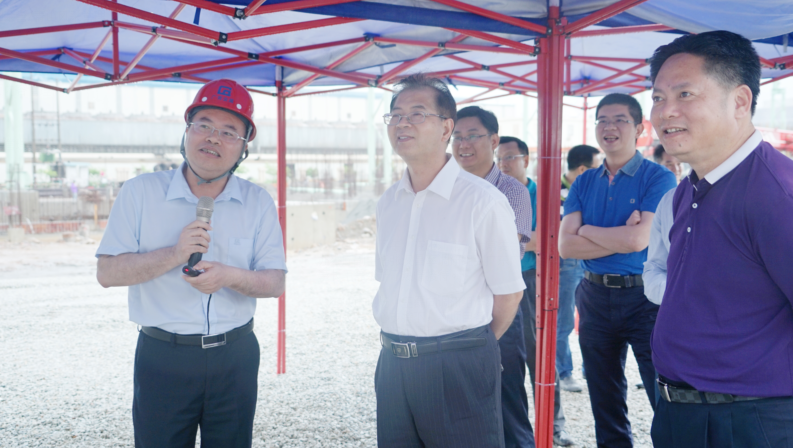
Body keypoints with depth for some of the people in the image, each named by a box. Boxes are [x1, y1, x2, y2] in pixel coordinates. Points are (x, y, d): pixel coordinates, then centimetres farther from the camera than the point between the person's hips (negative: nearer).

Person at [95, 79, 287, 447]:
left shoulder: (258, 203, 2)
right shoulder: (140, 192, -2)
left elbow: (276, 282, 0)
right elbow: (107, 273, -6)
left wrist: (231, 276, -20)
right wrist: (174, 254, -20)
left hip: (235, 358, 2)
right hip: (162, 359, -1)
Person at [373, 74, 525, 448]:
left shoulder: (483, 201, -11)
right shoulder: (387, 203, 8)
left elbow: (508, 292, -6)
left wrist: (470, 347, 5)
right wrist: (400, 342, 10)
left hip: (458, 365, -5)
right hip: (393, 363, 6)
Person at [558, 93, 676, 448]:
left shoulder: (658, 178, -7)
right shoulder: (584, 183, 7)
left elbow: (638, 240, -20)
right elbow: (565, 246, -4)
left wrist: (587, 230, -6)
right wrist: (621, 237, -13)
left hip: (644, 296, -4)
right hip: (595, 296, 5)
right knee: (605, 405, 15)